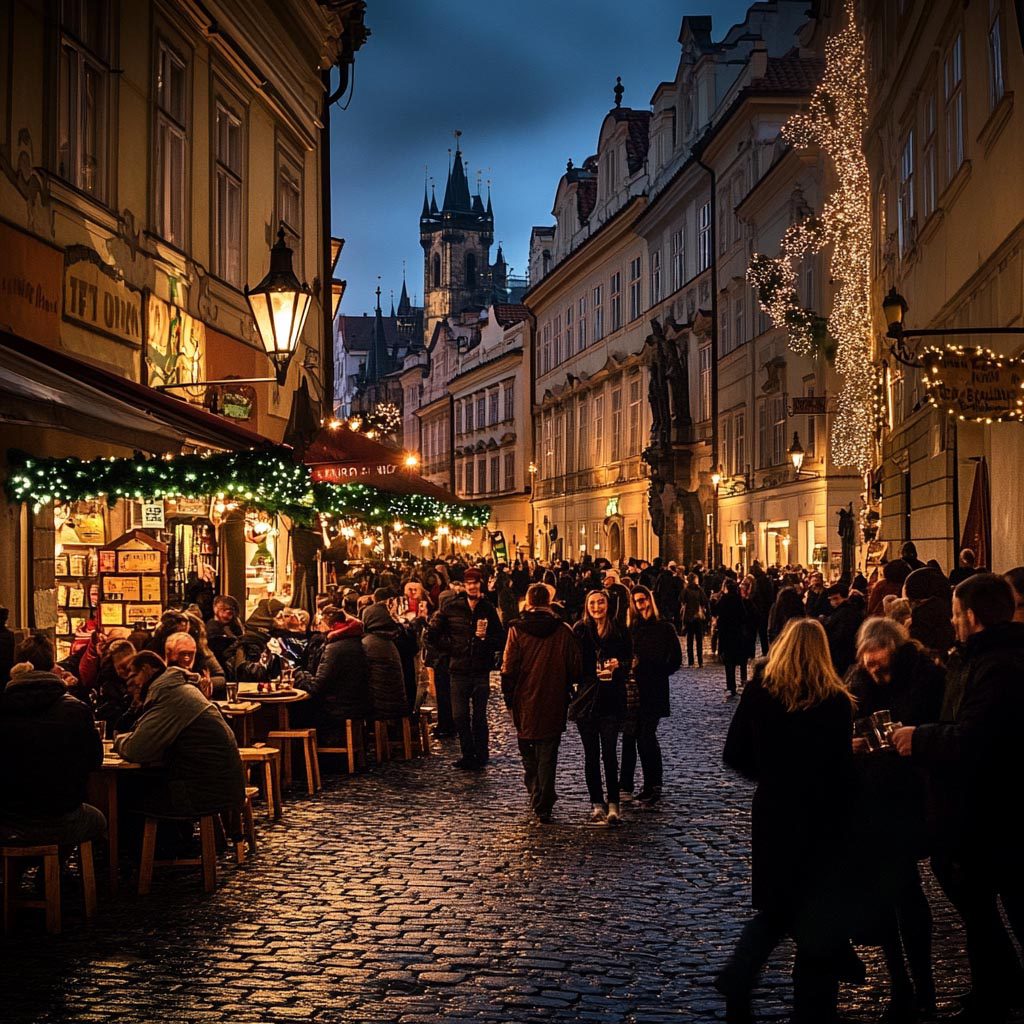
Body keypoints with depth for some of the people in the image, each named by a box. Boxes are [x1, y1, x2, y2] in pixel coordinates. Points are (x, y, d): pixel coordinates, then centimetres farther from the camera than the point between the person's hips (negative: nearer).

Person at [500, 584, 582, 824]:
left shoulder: (517, 629, -8)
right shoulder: (563, 630, -6)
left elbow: (509, 668, -9)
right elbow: (575, 668, -2)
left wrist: (508, 697, 2)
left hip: (524, 704, 0)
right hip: (554, 705, 0)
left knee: (529, 756, 18)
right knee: (548, 756, 5)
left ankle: (536, 798, 21)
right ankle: (544, 807, 2)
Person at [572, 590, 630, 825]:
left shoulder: (619, 632, 2)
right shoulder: (580, 631, 1)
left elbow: (629, 661, 7)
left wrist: (619, 665, -14)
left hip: (611, 701, -1)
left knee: (609, 753, -4)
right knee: (591, 754, 7)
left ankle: (613, 804, 2)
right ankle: (597, 803, 15)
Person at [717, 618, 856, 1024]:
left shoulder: (759, 691, -5)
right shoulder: (836, 701, -13)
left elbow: (735, 755, 0)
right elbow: (842, 773, -15)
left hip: (772, 817, 3)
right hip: (822, 823, -3)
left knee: (775, 908, 22)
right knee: (819, 920, 9)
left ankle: (737, 977, 4)